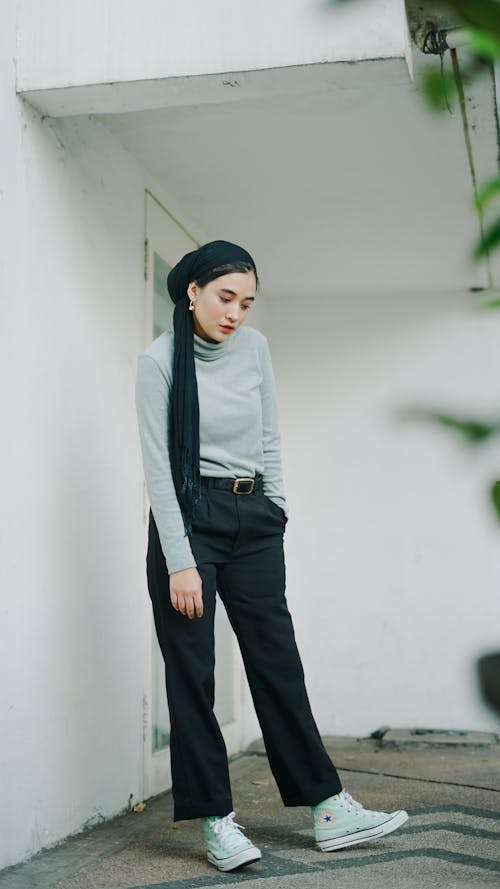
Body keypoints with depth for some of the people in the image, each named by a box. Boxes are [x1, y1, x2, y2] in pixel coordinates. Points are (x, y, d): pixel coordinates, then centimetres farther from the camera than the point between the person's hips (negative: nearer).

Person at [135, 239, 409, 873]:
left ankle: (326, 806, 11)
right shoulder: (158, 361, -8)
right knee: (192, 671, -2)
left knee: (277, 660, 6)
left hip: (253, 521, 4)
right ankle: (215, 819, 7)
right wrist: (180, 563, -15)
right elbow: (158, 467, -12)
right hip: (187, 518, -4)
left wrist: (276, 511, 8)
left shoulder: (254, 347, 5)